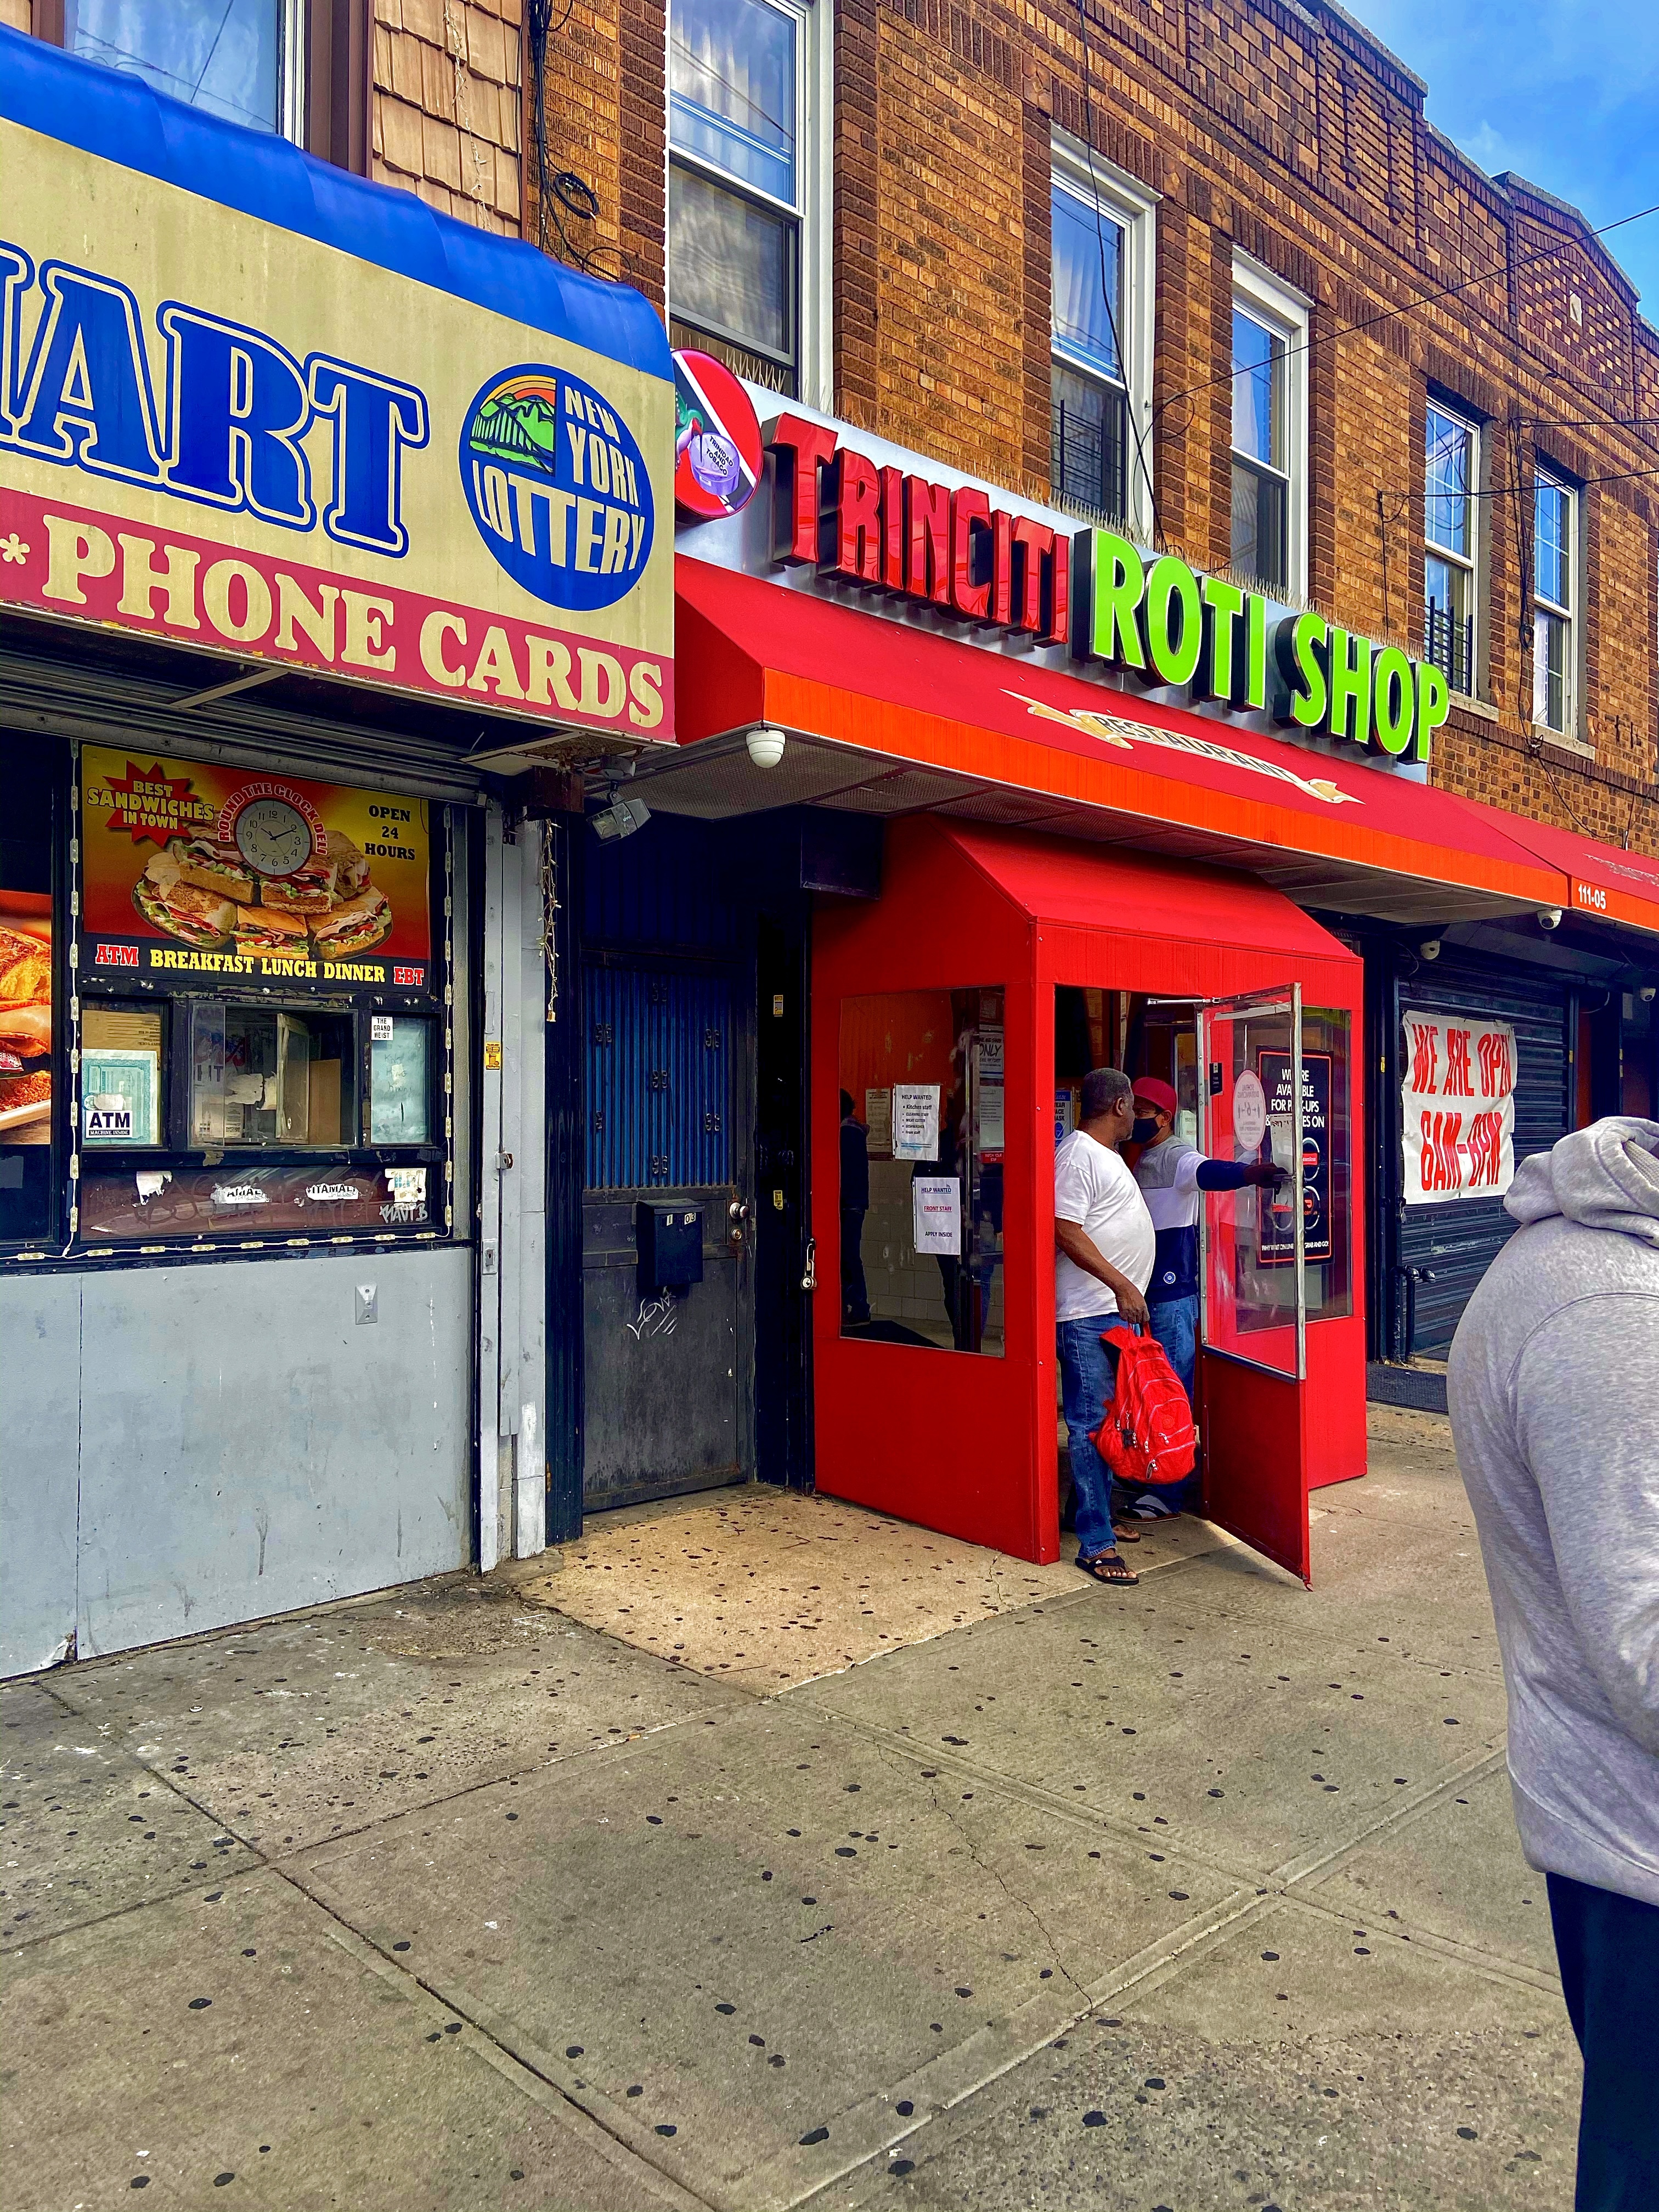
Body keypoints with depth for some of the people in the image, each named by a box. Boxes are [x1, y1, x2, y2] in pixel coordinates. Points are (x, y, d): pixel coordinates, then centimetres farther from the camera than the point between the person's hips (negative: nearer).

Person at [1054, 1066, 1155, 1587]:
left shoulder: (1107, 1155, 20)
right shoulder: (1078, 1155, -13)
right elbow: (1066, 1232, -21)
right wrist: (1122, 1285, -22)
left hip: (1119, 1311, 10)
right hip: (1090, 1314, -10)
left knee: (1109, 1420, 15)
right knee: (1092, 1424, -8)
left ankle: (1099, 1512, 27)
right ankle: (1096, 1544, -5)